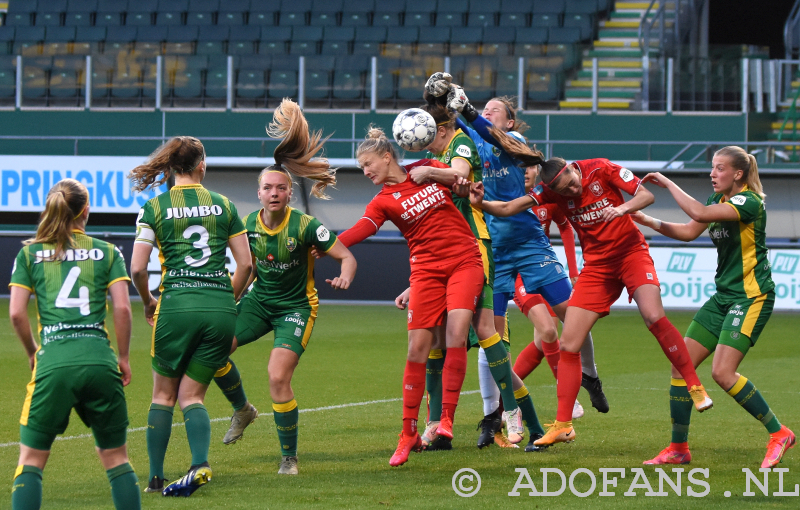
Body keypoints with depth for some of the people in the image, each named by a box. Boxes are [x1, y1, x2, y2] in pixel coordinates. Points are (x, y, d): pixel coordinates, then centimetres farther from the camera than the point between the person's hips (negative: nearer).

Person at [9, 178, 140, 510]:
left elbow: (16, 313, 3)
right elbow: (122, 308, 1)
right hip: (99, 359, 1)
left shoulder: (30, 253, 10)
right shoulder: (107, 252, 10)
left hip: (53, 362, -1)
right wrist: (123, 357, 12)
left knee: (31, 459, 6)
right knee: (116, 457, 12)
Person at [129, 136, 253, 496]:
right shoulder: (223, 205, 10)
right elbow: (245, 264, 8)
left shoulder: (154, 208, 2)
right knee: (191, 395, 9)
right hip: (220, 310, 2)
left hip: (177, 304, -2)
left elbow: (137, 268, -3)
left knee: (164, 394, 13)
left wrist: (148, 302, 14)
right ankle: (200, 464, -16)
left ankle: (156, 477, 10)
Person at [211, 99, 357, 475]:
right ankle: (242, 409, 14)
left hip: (296, 307, -5)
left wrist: (345, 277, -37)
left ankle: (289, 456, -2)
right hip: (260, 301, 5)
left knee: (278, 377, -20)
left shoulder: (304, 226, -19)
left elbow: (346, 255, -17)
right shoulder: (248, 225, -4)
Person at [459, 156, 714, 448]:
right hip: (596, 265, 4)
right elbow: (507, 209, -8)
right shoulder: (551, 189, -5)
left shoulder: (601, 169, -13)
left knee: (653, 317, -28)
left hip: (630, 251, -3)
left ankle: (695, 387, -13)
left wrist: (623, 208, -30)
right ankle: (563, 425, 3)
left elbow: (647, 195, -11)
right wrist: (480, 203, -27)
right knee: (569, 344, -4)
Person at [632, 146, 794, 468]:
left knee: (722, 372, -19)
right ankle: (678, 448, 9)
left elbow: (700, 214, -30)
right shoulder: (718, 200, 10)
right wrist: (651, 222, 2)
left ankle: (778, 433, -6)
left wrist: (668, 184, -20)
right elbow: (689, 232, 15)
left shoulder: (750, 202, -17)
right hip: (723, 295, 9)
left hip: (751, 297, -9)